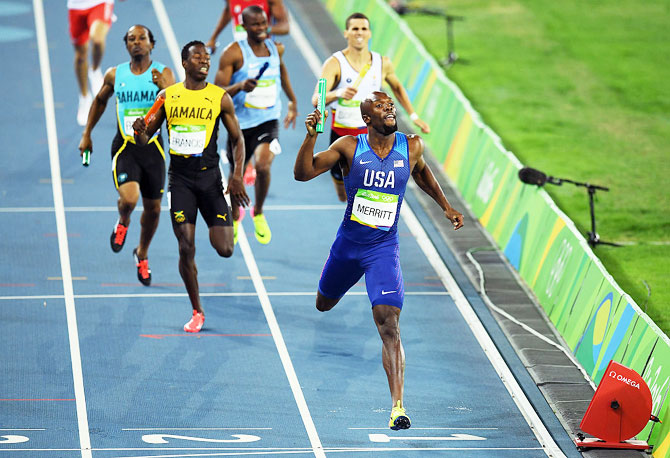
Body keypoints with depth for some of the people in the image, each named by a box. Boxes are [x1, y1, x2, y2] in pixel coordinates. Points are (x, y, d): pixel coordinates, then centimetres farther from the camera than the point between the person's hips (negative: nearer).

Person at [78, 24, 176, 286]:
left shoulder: (163, 74, -5)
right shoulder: (115, 75, 0)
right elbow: (100, 100, 19)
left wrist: (165, 89, -37)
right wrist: (86, 134, 16)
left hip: (153, 147, 1)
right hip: (124, 147, -1)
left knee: (153, 208, 12)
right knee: (128, 199, -23)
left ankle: (142, 254, 38)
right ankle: (122, 223, 14)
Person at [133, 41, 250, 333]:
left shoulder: (220, 98, 1)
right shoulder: (167, 96, 5)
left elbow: (237, 139, 6)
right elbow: (145, 139, 10)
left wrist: (237, 176, -7)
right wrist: (139, 132, -14)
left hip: (210, 177, -1)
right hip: (180, 178, 1)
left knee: (225, 249, -8)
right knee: (186, 248, -5)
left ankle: (218, 230, 31)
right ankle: (197, 312, 10)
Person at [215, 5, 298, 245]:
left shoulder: (276, 48, 1)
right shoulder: (233, 53, -12)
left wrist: (293, 101, 31)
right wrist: (240, 87, -33)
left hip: (268, 120, 1)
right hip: (241, 123, -1)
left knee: (263, 166, -24)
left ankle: (258, 214, 2)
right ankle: (234, 219, 43)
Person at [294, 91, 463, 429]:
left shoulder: (411, 147, -5)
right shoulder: (350, 147, -11)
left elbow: (421, 172, 18)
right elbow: (303, 173, -15)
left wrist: (446, 207, 21)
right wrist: (311, 137, -30)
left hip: (384, 249, -1)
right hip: (348, 244, 1)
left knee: (389, 326, -17)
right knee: (324, 304, 25)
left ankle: (397, 406, -22)